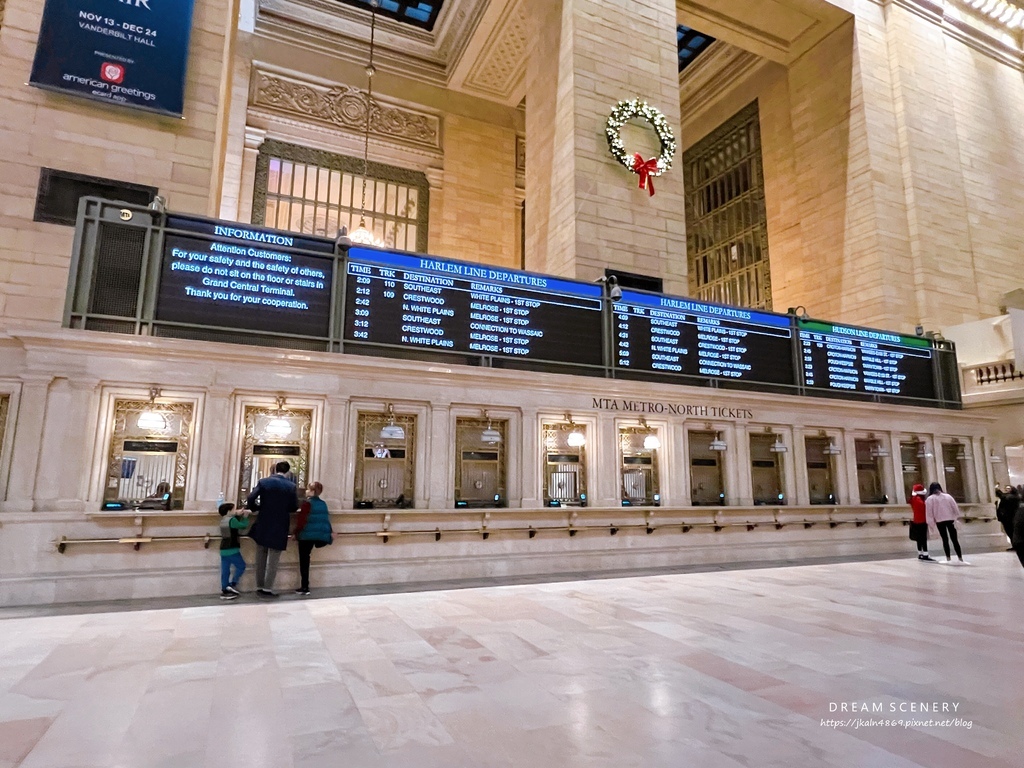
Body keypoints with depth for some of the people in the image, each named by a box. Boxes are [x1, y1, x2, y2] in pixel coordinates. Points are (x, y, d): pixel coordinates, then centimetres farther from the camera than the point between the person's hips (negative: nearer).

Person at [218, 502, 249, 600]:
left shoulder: (223, 521, 12)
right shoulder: (231, 520, -13)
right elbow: (243, 526, -9)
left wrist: (238, 515, 19)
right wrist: (245, 517, 5)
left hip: (223, 550, 8)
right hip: (232, 550, -8)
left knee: (225, 571, 8)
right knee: (241, 566, 5)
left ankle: (224, 591, 9)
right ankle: (232, 584, -3)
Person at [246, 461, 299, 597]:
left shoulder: (263, 482, -3)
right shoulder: (291, 486, -7)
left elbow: (250, 499, -8)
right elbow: (295, 507, -3)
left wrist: (258, 508, 11)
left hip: (263, 525, 2)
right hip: (280, 527, -2)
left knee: (261, 558, 15)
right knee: (273, 560, 6)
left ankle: (259, 587, 20)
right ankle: (267, 588, 5)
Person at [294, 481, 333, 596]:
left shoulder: (307, 503, -10)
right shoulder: (323, 504, 10)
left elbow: (301, 520, -13)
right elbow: (326, 519, 15)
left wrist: (296, 532, -1)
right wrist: (329, 533, 24)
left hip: (307, 535, -6)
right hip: (321, 535, 6)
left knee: (304, 560, 2)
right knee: (306, 559, 17)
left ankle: (305, 587, 3)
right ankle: (305, 586, 16)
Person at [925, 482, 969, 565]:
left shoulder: (929, 499, -3)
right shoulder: (948, 496, 6)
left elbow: (929, 512, -6)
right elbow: (955, 508, 4)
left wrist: (931, 523, 0)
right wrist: (956, 518, 9)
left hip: (939, 521, -2)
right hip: (950, 520, 2)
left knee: (945, 539, 7)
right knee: (954, 539, 5)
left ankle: (948, 558, 7)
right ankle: (960, 558, 3)